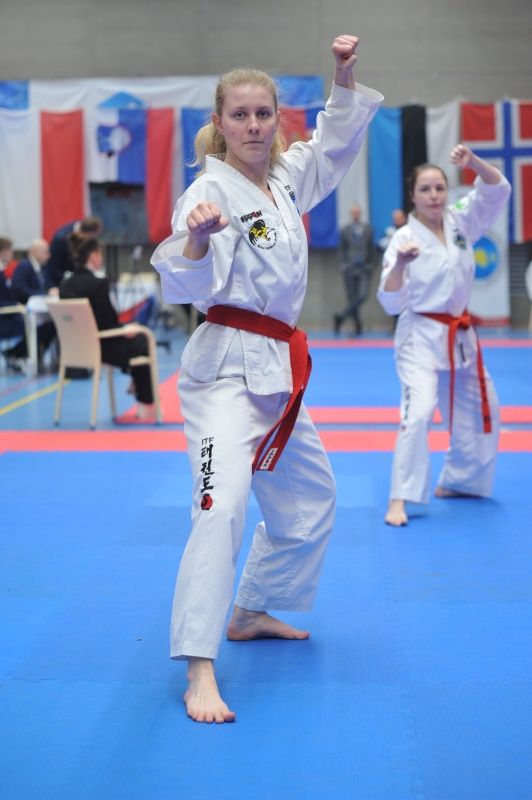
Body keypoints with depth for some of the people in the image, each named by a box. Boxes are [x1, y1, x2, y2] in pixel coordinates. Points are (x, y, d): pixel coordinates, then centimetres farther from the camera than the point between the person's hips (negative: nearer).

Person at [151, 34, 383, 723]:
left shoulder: (286, 179, 8)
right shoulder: (210, 191, -14)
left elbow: (337, 140, 25)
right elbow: (185, 287, -22)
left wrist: (345, 77, 11)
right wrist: (196, 239, -42)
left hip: (279, 370, 9)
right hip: (226, 366, -9)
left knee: (308, 499, 21)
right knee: (221, 505, -24)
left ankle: (252, 614, 37)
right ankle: (199, 669, -23)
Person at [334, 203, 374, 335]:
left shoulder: (368, 229, 7)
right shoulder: (345, 231, 4)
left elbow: (371, 248, 11)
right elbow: (342, 250, 8)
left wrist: (370, 265, 7)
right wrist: (343, 265, -3)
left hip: (363, 269, 1)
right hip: (349, 269, 0)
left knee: (363, 296, -16)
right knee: (352, 298, 0)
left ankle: (341, 317, -7)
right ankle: (357, 325, 9)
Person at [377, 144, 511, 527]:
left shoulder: (460, 222, 2)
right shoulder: (405, 239, -11)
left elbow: (498, 189, -4)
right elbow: (391, 303, -13)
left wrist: (473, 162, -21)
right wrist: (399, 264, -29)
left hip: (460, 337, 7)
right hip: (421, 337, -6)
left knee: (480, 413, 16)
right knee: (418, 412, -23)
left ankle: (454, 482, 35)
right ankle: (399, 499, -18)